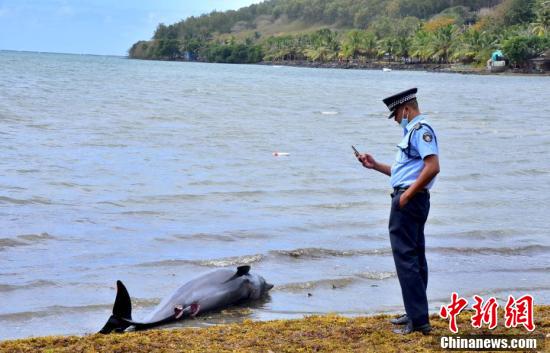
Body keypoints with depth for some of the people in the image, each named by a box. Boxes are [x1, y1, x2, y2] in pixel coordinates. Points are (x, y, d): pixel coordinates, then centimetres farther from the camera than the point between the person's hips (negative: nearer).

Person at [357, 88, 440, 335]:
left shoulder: (421, 129, -13)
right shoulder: (413, 131, 20)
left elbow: (433, 167, -24)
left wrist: (407, 194, -21)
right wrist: (375, 165, 19)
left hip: (409, 201, -11)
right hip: (411, 200, 11)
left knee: (405, 257, -10)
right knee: (414, 257, 15)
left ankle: (418, 320, -9)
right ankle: (416, 314, 25)